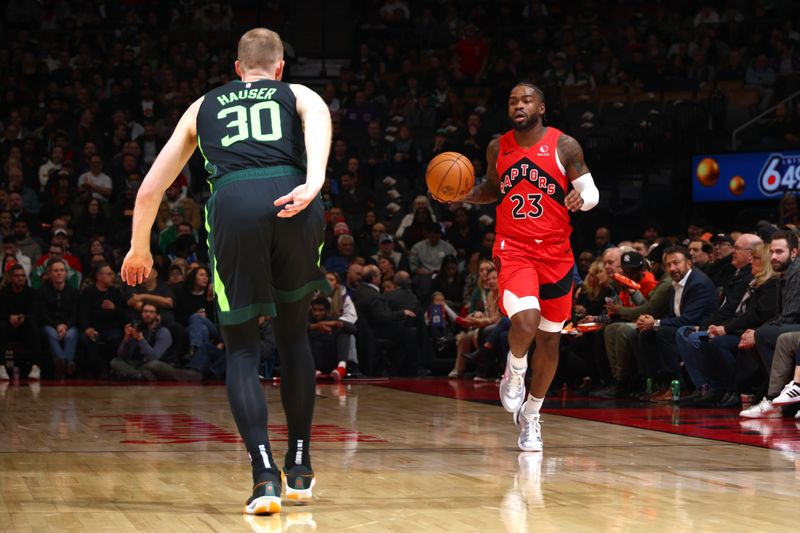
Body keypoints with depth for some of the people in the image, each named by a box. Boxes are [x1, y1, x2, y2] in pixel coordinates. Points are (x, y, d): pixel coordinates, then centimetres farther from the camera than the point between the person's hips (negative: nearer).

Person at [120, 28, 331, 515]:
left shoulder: (205, 106, 31)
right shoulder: (297, 95, 27)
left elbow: (150, 188, 32)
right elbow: (318, 116, -1)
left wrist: (140, 248, 48)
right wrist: (315, 181, -17)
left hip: (233, 205, 0)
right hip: (292, 204, 0)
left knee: (242, 350, 11)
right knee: (294, 334, 22)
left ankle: (265, 474, -7)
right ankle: (300, 467, 26)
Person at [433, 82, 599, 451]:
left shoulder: (564, 146, -3)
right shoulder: (498, 149, 5)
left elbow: (591, 192, -1)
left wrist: (580, 199, -25)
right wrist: (465, 196, 1)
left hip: (555, 253, 1)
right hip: (514, 250, -1)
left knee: (549, 339, 8)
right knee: (526, 320, -27)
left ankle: (531, 414, 27)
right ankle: (514, 374, 5)